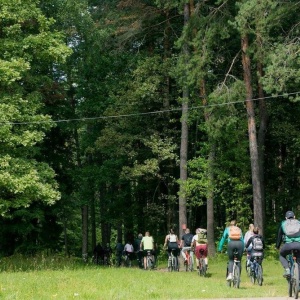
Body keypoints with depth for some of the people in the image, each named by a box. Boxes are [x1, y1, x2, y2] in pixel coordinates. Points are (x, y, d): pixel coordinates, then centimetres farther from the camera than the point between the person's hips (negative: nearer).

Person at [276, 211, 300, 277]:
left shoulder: (283, 224, 25)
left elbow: (279, 236, 32)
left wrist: (277, 246, 45)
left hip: (288, 244, 0)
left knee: (282, 255, 28)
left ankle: (287, 270, 4)